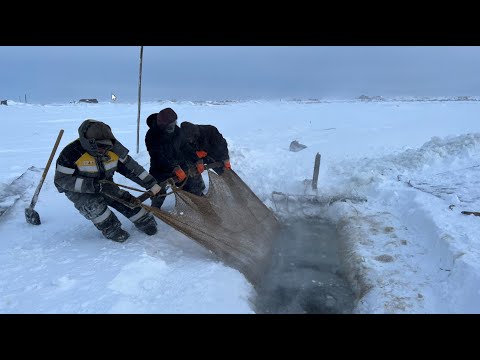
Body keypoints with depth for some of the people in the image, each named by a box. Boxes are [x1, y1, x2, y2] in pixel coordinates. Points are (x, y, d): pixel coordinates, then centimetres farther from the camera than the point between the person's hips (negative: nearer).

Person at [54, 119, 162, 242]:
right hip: (77, 190, -4)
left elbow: (130, 167, -7)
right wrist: (96, 186, -35)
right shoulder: (72, 152, -29)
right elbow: (62, 179, -26)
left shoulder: (113, 148, -17)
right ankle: (112, 230, -5)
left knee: (126, 200, -8)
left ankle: (145, 222, 16)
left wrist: (151, 183, -8)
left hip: (104, 185, 4)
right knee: (93, 204, -30)